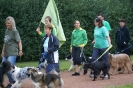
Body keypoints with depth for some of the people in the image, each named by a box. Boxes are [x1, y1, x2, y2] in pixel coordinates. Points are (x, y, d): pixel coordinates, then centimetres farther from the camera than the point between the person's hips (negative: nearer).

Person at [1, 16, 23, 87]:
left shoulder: (15, 31, -4)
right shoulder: (6, 31, 16)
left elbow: (19, 41, -8)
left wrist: (20, 50, -18)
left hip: (12, 53, -8)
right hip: (6, 53, 8)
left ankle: (12, 82, -6)